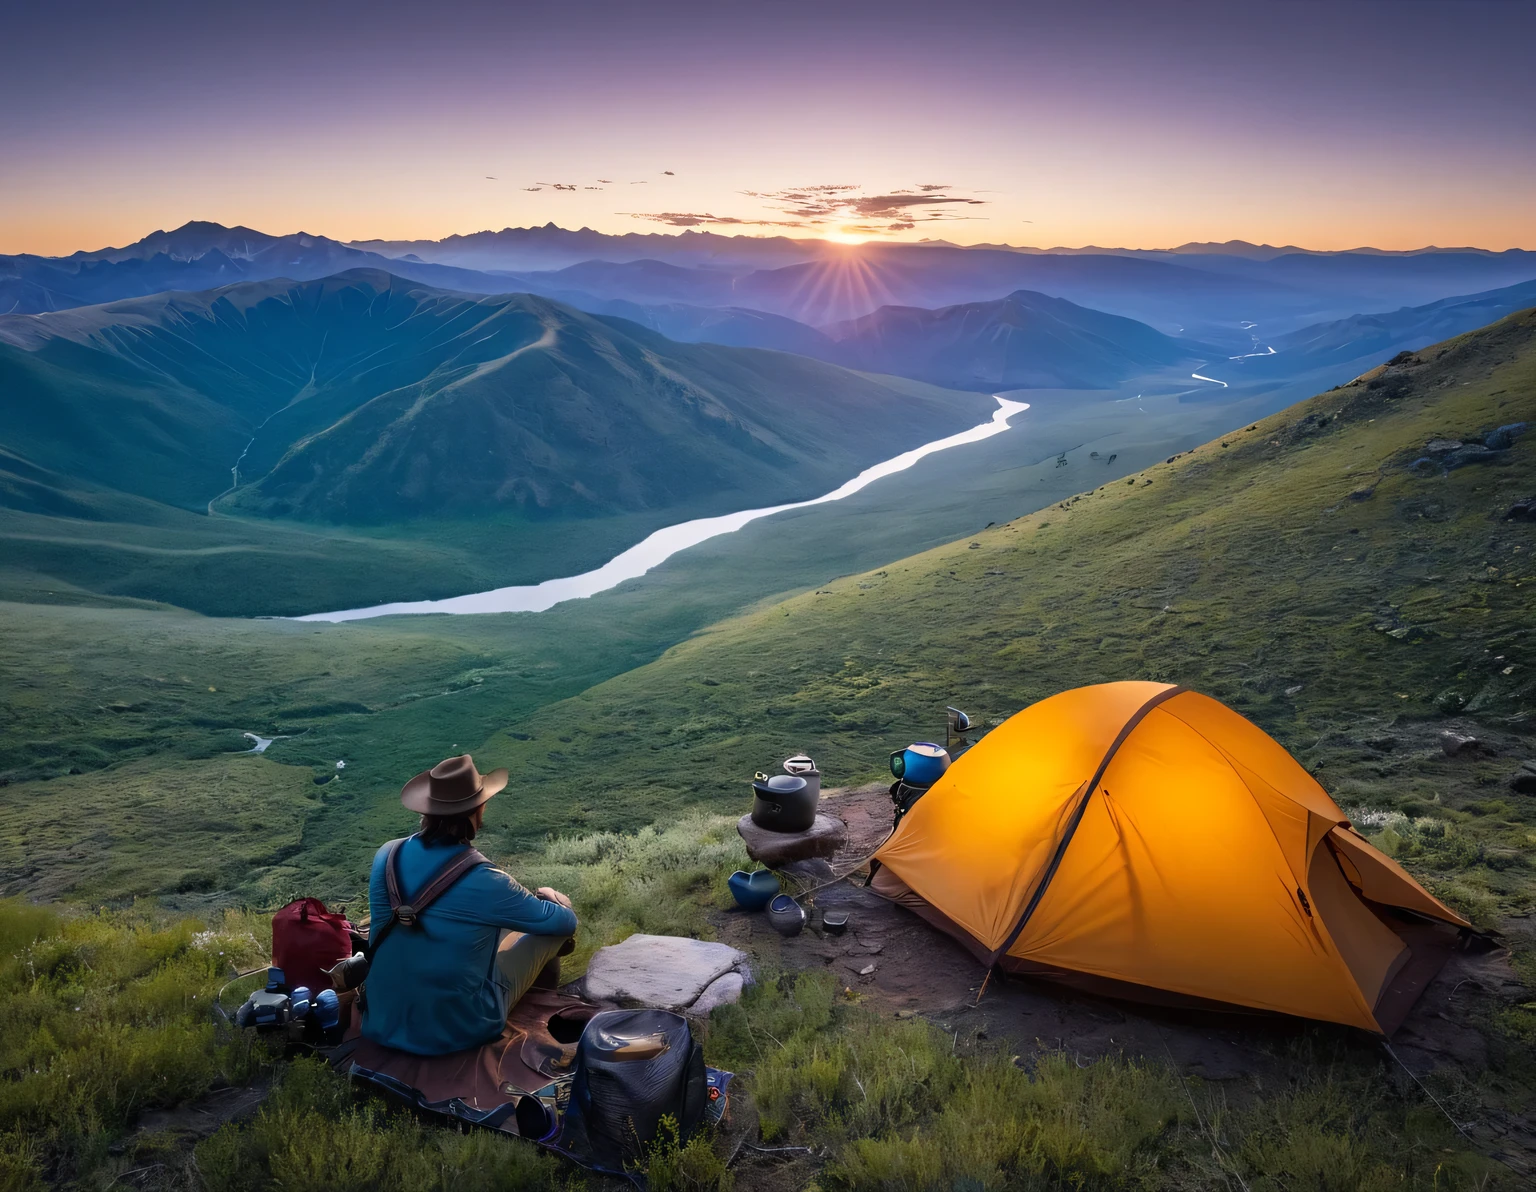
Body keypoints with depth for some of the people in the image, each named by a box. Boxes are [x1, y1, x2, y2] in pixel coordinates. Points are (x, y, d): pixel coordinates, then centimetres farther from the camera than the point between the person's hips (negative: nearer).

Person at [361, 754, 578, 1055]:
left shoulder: (387, 856, -9)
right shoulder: (484, 881, -24)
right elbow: (566, 922, -6)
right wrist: (552, 898, 20)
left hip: (383, 1022, 5)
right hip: (459, 1029, -5)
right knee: (554, 922, 11)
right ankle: (542, 981, 44)